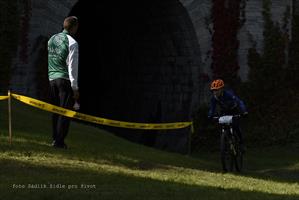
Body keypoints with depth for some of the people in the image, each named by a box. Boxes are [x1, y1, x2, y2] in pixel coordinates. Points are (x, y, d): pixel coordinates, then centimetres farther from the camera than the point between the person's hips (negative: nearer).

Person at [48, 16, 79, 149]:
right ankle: (59, 141, -7)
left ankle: (55, 138, 14)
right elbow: (72, 67, -12)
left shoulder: (52, 39, 11)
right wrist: (75, 87, -10)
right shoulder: (72, 43, -10)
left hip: (52, 78, 7)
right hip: (65, 80, -7)